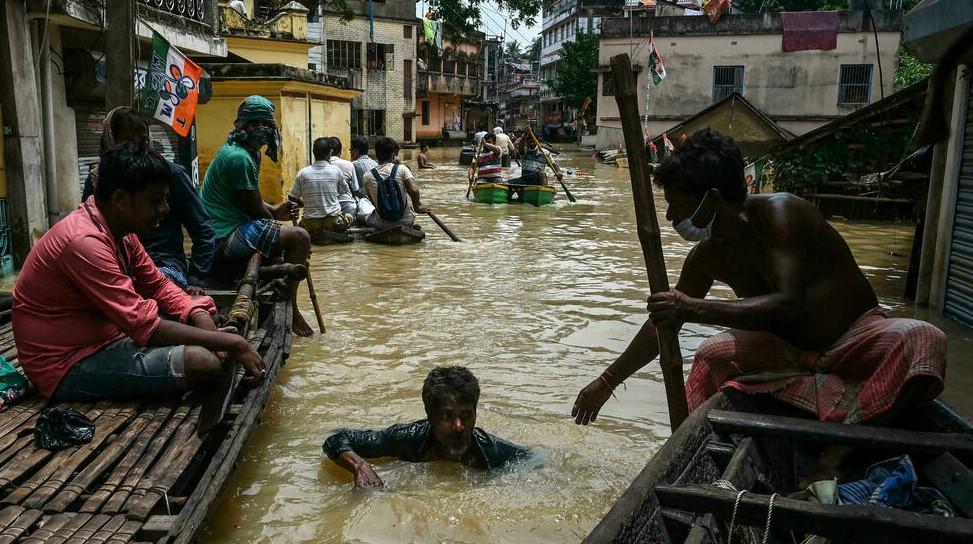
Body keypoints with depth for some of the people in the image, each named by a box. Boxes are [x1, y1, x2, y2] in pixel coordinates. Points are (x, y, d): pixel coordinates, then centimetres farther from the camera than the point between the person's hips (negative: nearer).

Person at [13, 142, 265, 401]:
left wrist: (202, 318, -11)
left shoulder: (120, 229, 3)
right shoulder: (85, 242, -26)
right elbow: (144, 325, -30)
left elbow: (158, 285, 9)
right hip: (68, 365, -10)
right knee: (203, 361, -26)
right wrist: (231, 343, -26)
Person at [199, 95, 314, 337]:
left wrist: (276, 211, 0)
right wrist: (276, 215, 3)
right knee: (299, 237, -18)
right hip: (226, 238, -11)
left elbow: (251, 201, 19)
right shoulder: (239, 157, -19)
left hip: (224, 230, 11)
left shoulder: (250, 153, 15)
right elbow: (254, 208, -16)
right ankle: (290, 310, -6)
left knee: (289, 234, 25)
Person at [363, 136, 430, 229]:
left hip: (381, 225, 1)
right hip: (406, 222, -1)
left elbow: (372, 200, 3)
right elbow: (414, 190, -22)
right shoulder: (401, 169, -10)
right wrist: (417, 207, -4)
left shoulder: (368, 176, -6)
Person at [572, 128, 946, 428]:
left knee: (921, 339, -35)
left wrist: (696, 309, -44)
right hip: (789, 349, 5)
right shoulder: (708, 255, -4)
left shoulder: (777, 213, -23)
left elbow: (789, 304, -36)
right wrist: (606, 382, 9)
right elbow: (663, 320, 6)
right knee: (712, 355, -21)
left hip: (856, 338, -4)